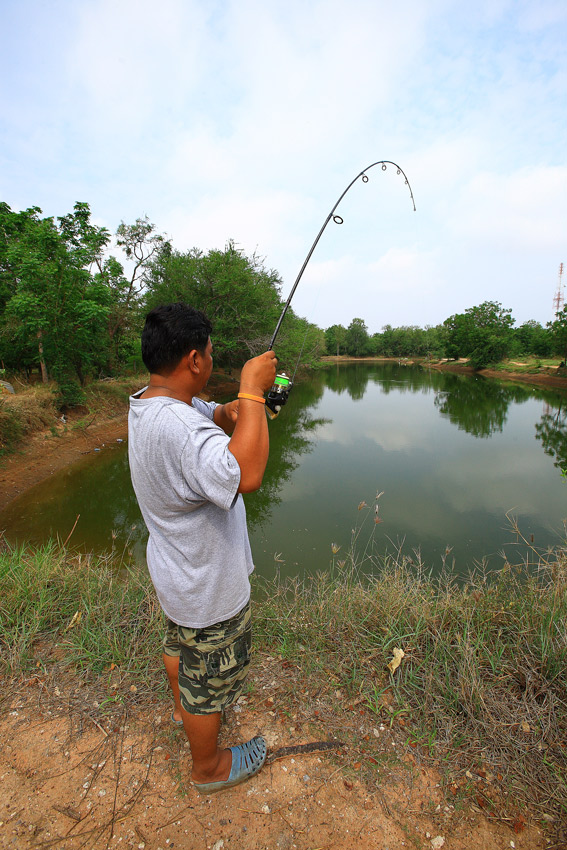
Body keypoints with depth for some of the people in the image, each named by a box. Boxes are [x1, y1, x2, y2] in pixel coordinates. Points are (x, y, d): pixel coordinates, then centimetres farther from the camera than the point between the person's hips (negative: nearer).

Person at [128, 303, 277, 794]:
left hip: (177, 571, 10)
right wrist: (252, 392, -39)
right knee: (211, 679, 18)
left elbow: (214, 417, 7)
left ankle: (184, 705, 64)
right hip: (208, 588, -9)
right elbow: (246, 474, -50)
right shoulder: (175, 426, -37)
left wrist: (233, 411, -16)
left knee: (181, 642, 34)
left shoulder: (149, 404, -3)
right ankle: (210, 768, 47)